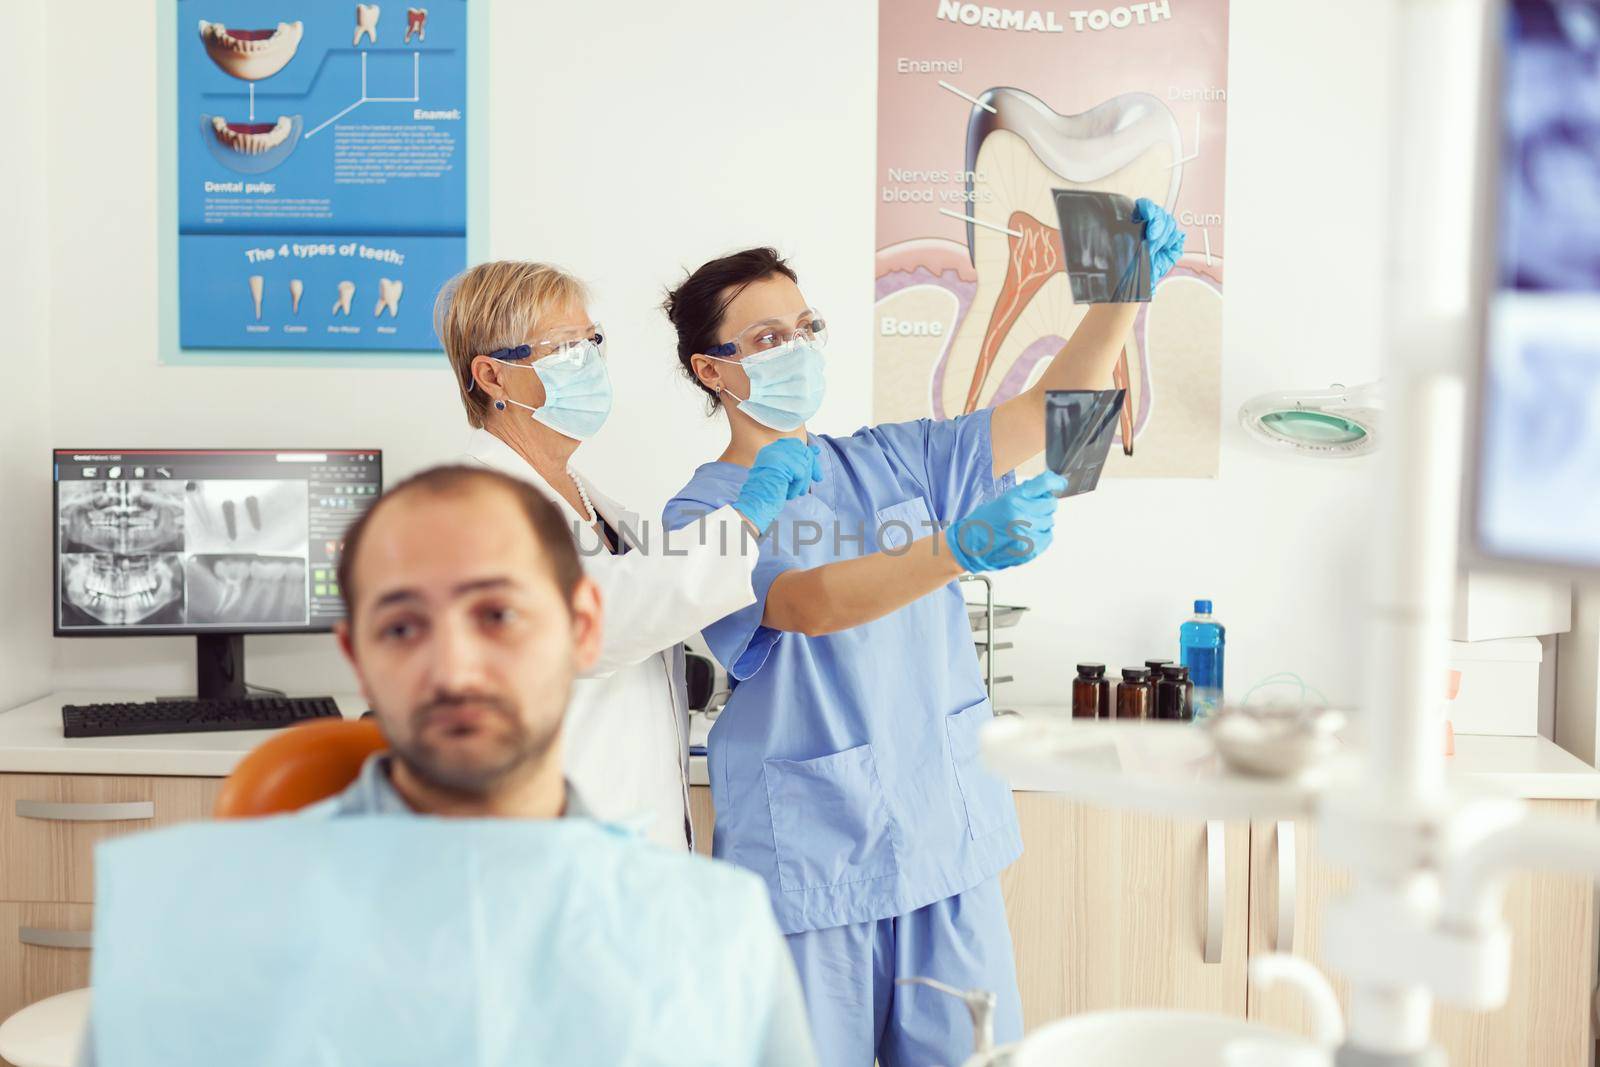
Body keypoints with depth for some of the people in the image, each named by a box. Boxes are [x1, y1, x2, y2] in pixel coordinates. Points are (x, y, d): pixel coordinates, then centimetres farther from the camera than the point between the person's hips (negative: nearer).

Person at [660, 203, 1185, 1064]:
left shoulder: (893, 460, 10)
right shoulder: (701, 514, -5)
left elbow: (1049, 410, 4)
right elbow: (808, 605, -24)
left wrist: (1126, 287, -10)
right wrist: (960, 549, -37)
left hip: (949, 841, 4)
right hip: (808, 862, -4)